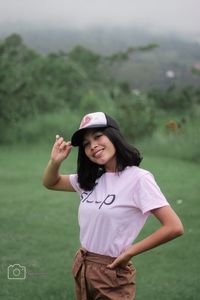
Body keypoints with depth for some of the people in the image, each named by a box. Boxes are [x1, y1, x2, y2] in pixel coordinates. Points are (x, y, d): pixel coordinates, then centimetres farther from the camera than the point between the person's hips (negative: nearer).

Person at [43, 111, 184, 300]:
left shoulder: (138, 178, -15)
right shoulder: (90, 179, 5)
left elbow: (174, 227, -21)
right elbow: (50, 183, 18)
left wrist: (129, 252, -15)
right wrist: (55, 161, -3)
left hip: (112, 273, -6)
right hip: (81, 269, 6)